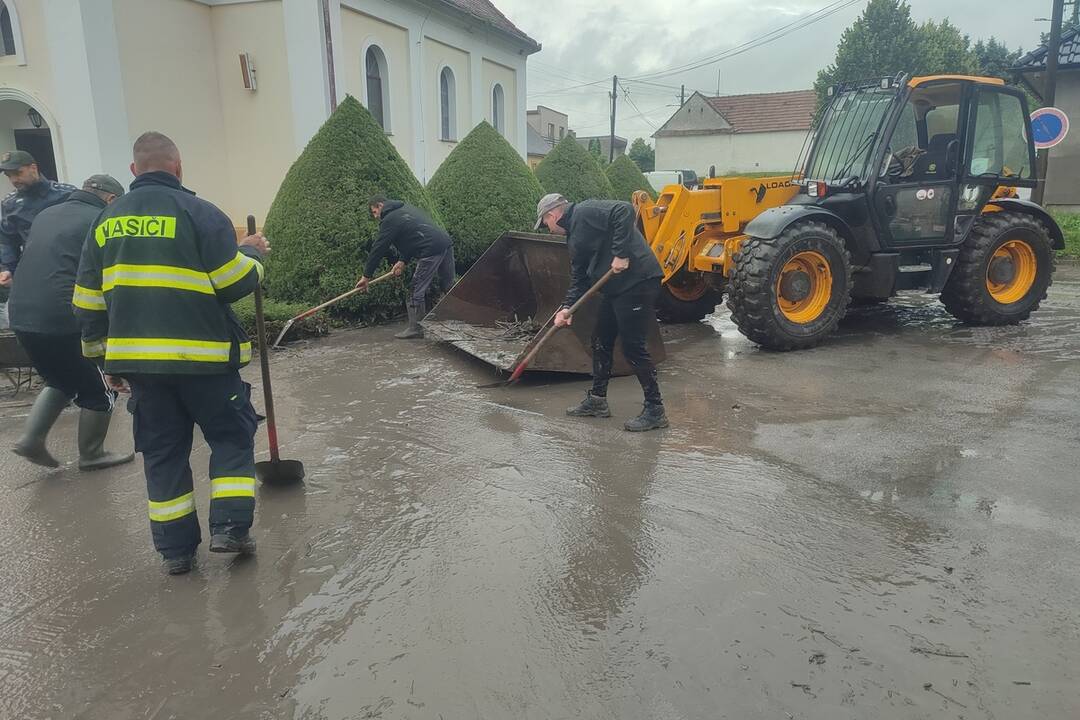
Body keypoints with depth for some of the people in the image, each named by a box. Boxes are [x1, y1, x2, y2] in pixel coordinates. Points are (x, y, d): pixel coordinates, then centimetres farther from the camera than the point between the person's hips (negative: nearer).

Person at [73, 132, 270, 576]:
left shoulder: (106, 222, 11)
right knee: (232, 437, 11)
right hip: (201, 355, -5)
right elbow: (236, 283, -10)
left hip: (136, 357, 5)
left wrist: (100, 350, 23)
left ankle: (174, 548, 17)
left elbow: (88, 300, 14)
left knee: (162, 450, 13)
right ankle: (230, 527, 2)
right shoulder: (199, 213, -8)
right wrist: (251, 253, 9)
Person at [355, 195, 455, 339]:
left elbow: (378, 249, 0)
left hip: (431, 251, -9)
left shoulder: (389, 220, -1)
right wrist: (403, 260, 17)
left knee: (417, 291, -1)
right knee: (448, 286, 17)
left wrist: (367, 276, 5)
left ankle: (416, 328, 3)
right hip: (446, 243, 9)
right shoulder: (407, 209, 25)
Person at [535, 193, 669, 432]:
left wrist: (621, 254, -26)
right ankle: (597, 400, 29)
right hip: (614, 287, 11)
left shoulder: (585, 212, -9)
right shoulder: (574, 236, 21)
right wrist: (567, 307, 4)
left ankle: (655, 410, 2)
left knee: (633, 347, -7)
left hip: (637, 281, -11)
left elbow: (624, 211, -23)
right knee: (601, 342, 16)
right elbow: (579, 277, 18)